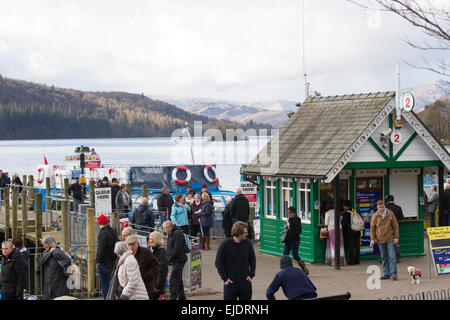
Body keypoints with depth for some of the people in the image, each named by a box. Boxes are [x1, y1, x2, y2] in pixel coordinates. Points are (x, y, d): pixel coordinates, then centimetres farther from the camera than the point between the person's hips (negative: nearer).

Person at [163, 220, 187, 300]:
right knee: (178, 280, 16)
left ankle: (173, 298, -14)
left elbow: (177, 249, -21)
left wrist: (170, 258, -15)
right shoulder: (171, 234, 15)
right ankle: (181, 297, 24)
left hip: (178, 261, -10)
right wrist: (169, 258, 10)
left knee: (173, 280, -13)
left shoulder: (177, 234, -15)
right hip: (175, 261, 10)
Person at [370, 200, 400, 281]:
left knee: (392, 256, -7)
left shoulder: (390, 214, -3)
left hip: (390, 239, -2)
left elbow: (395, 226, 1)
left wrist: (396, 238, -2)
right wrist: (372, 239, 0)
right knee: (384, 257, 8)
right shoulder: (375, 216, 0)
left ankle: (393, 274, -4)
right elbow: (372, 228, 6)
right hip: (380, 239, 2)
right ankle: (386, 274, 15)